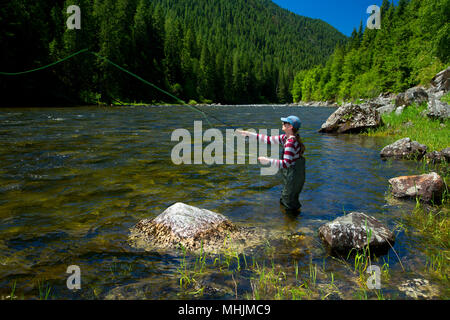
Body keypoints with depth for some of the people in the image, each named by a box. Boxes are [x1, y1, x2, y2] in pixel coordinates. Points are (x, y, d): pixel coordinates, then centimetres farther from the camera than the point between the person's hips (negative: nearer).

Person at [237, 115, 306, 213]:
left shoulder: (290, 142, -26)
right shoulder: (286, 137, 3)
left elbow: (286, 164, -29)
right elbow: (269, 139, 7)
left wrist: (269, 161, -31)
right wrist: (250, 134, 5)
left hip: (293, 177, -10)